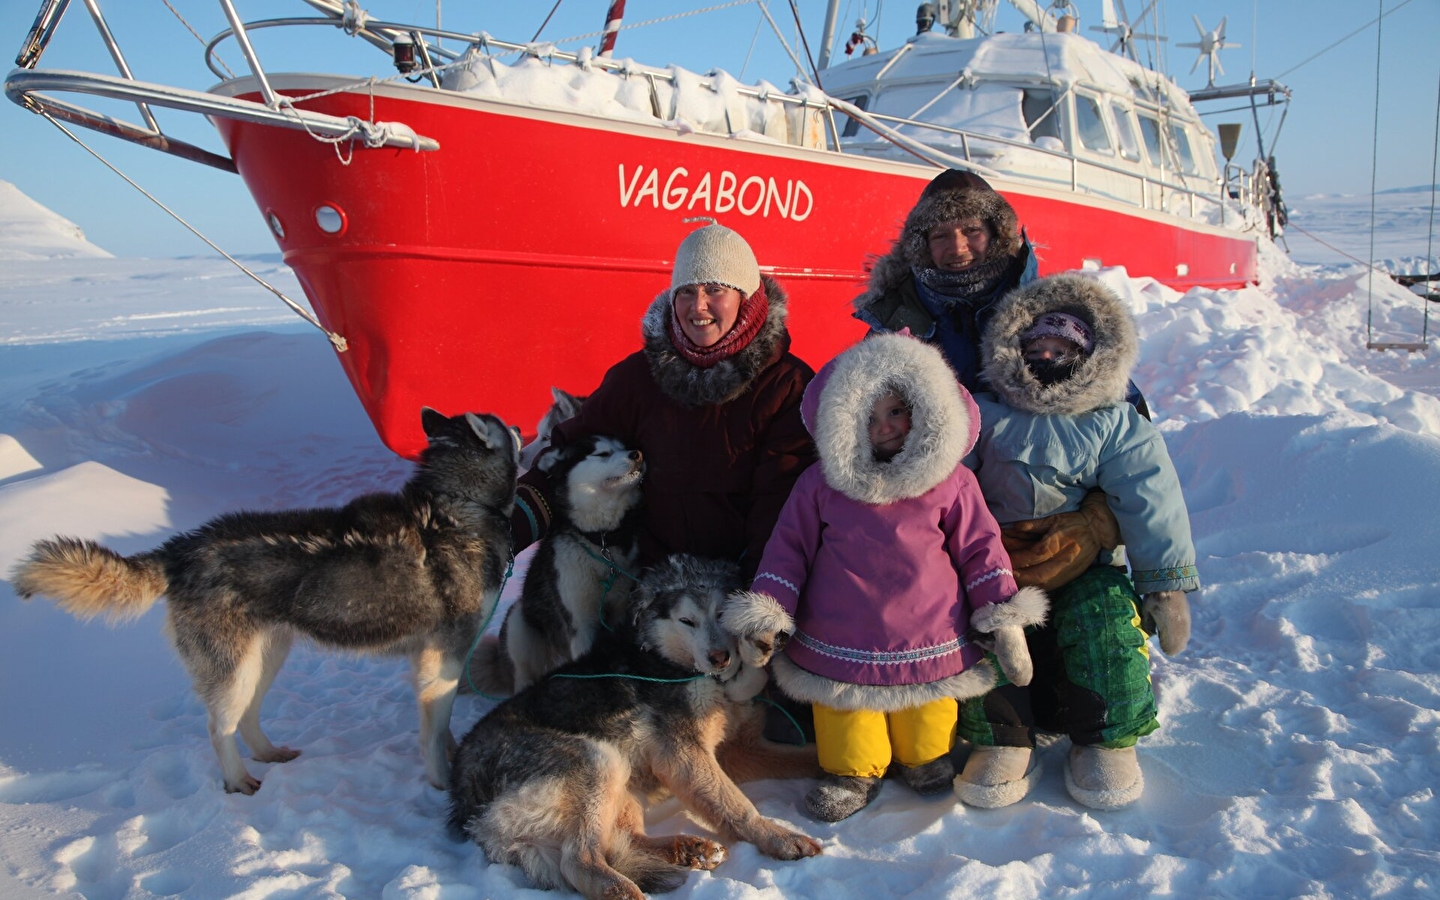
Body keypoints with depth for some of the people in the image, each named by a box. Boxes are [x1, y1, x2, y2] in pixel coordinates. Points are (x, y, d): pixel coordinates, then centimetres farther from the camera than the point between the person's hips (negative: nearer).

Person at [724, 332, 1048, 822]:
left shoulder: (952, 482, -4)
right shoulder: (821, 483, -4)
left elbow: (980, 549, 3)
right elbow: (789, 547, 2)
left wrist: (1006, 623, 1)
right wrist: (765, 615, -4)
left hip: (929, 645, 0)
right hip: (840, 645, 0)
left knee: (926, 727, 16)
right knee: (848, 732, 14)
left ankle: (928, 761, 44)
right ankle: (853, 773, 40)